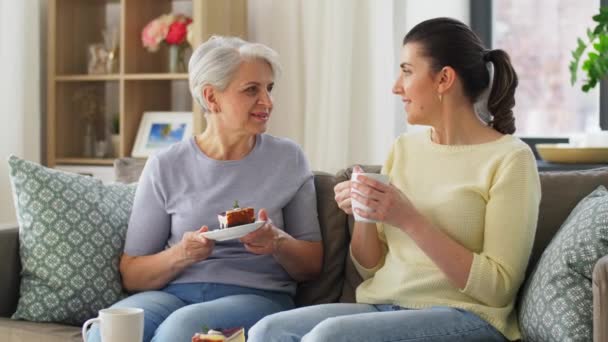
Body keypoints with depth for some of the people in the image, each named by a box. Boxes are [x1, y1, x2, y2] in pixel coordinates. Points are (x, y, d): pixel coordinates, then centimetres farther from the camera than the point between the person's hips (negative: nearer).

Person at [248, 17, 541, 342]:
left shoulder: (509, 158, -5)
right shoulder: (404, 148, 13)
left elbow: (498, 288, -13)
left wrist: (409, 220, -19)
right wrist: (363, 214, -5)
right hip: (382, 308, 6)